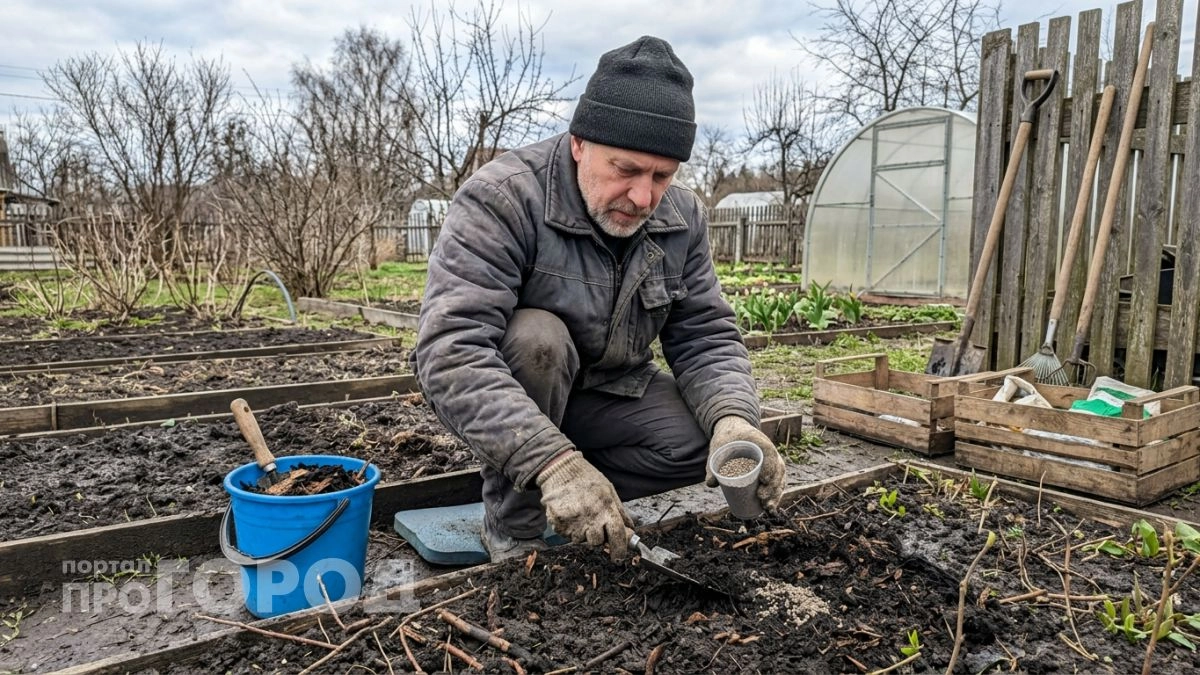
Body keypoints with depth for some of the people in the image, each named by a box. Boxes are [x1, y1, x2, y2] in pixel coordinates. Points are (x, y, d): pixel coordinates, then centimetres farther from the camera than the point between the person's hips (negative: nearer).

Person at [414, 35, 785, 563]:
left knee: (711, 439, -18)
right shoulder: (500, 199, -27)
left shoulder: (681, 217, -9)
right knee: (536, 338, -35)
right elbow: (450, 351, -38)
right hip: (504, 399, -3)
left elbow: (706, 337, -7)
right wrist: (552, 459, -50)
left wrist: (733, 418, -29)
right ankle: (512, 530, -15)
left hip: (607, 391, 4)